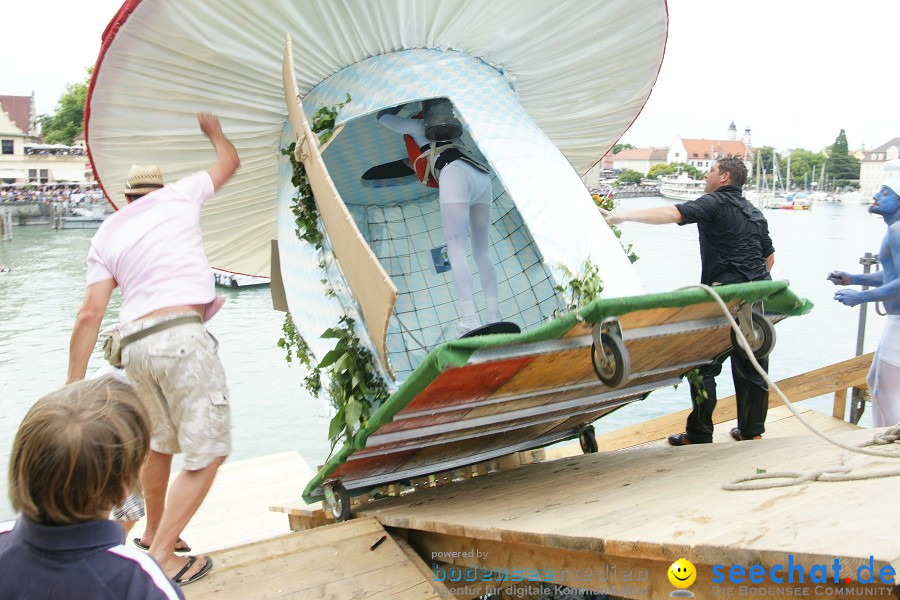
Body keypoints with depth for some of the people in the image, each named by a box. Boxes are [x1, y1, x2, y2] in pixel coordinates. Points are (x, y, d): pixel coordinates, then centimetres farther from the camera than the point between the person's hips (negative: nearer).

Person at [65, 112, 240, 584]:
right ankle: (160, 556, -4)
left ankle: (154, 531, 42)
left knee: (158, 442, 25)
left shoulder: (106, 234, 18)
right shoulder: (178, 196, 11)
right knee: (207, 452, -1)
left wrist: (74, 384, 10)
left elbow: (89, 314, 8)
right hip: (182, 335, -6)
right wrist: (214, 131, 48)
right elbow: (229, 161, 28)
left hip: (135, 344, 6)